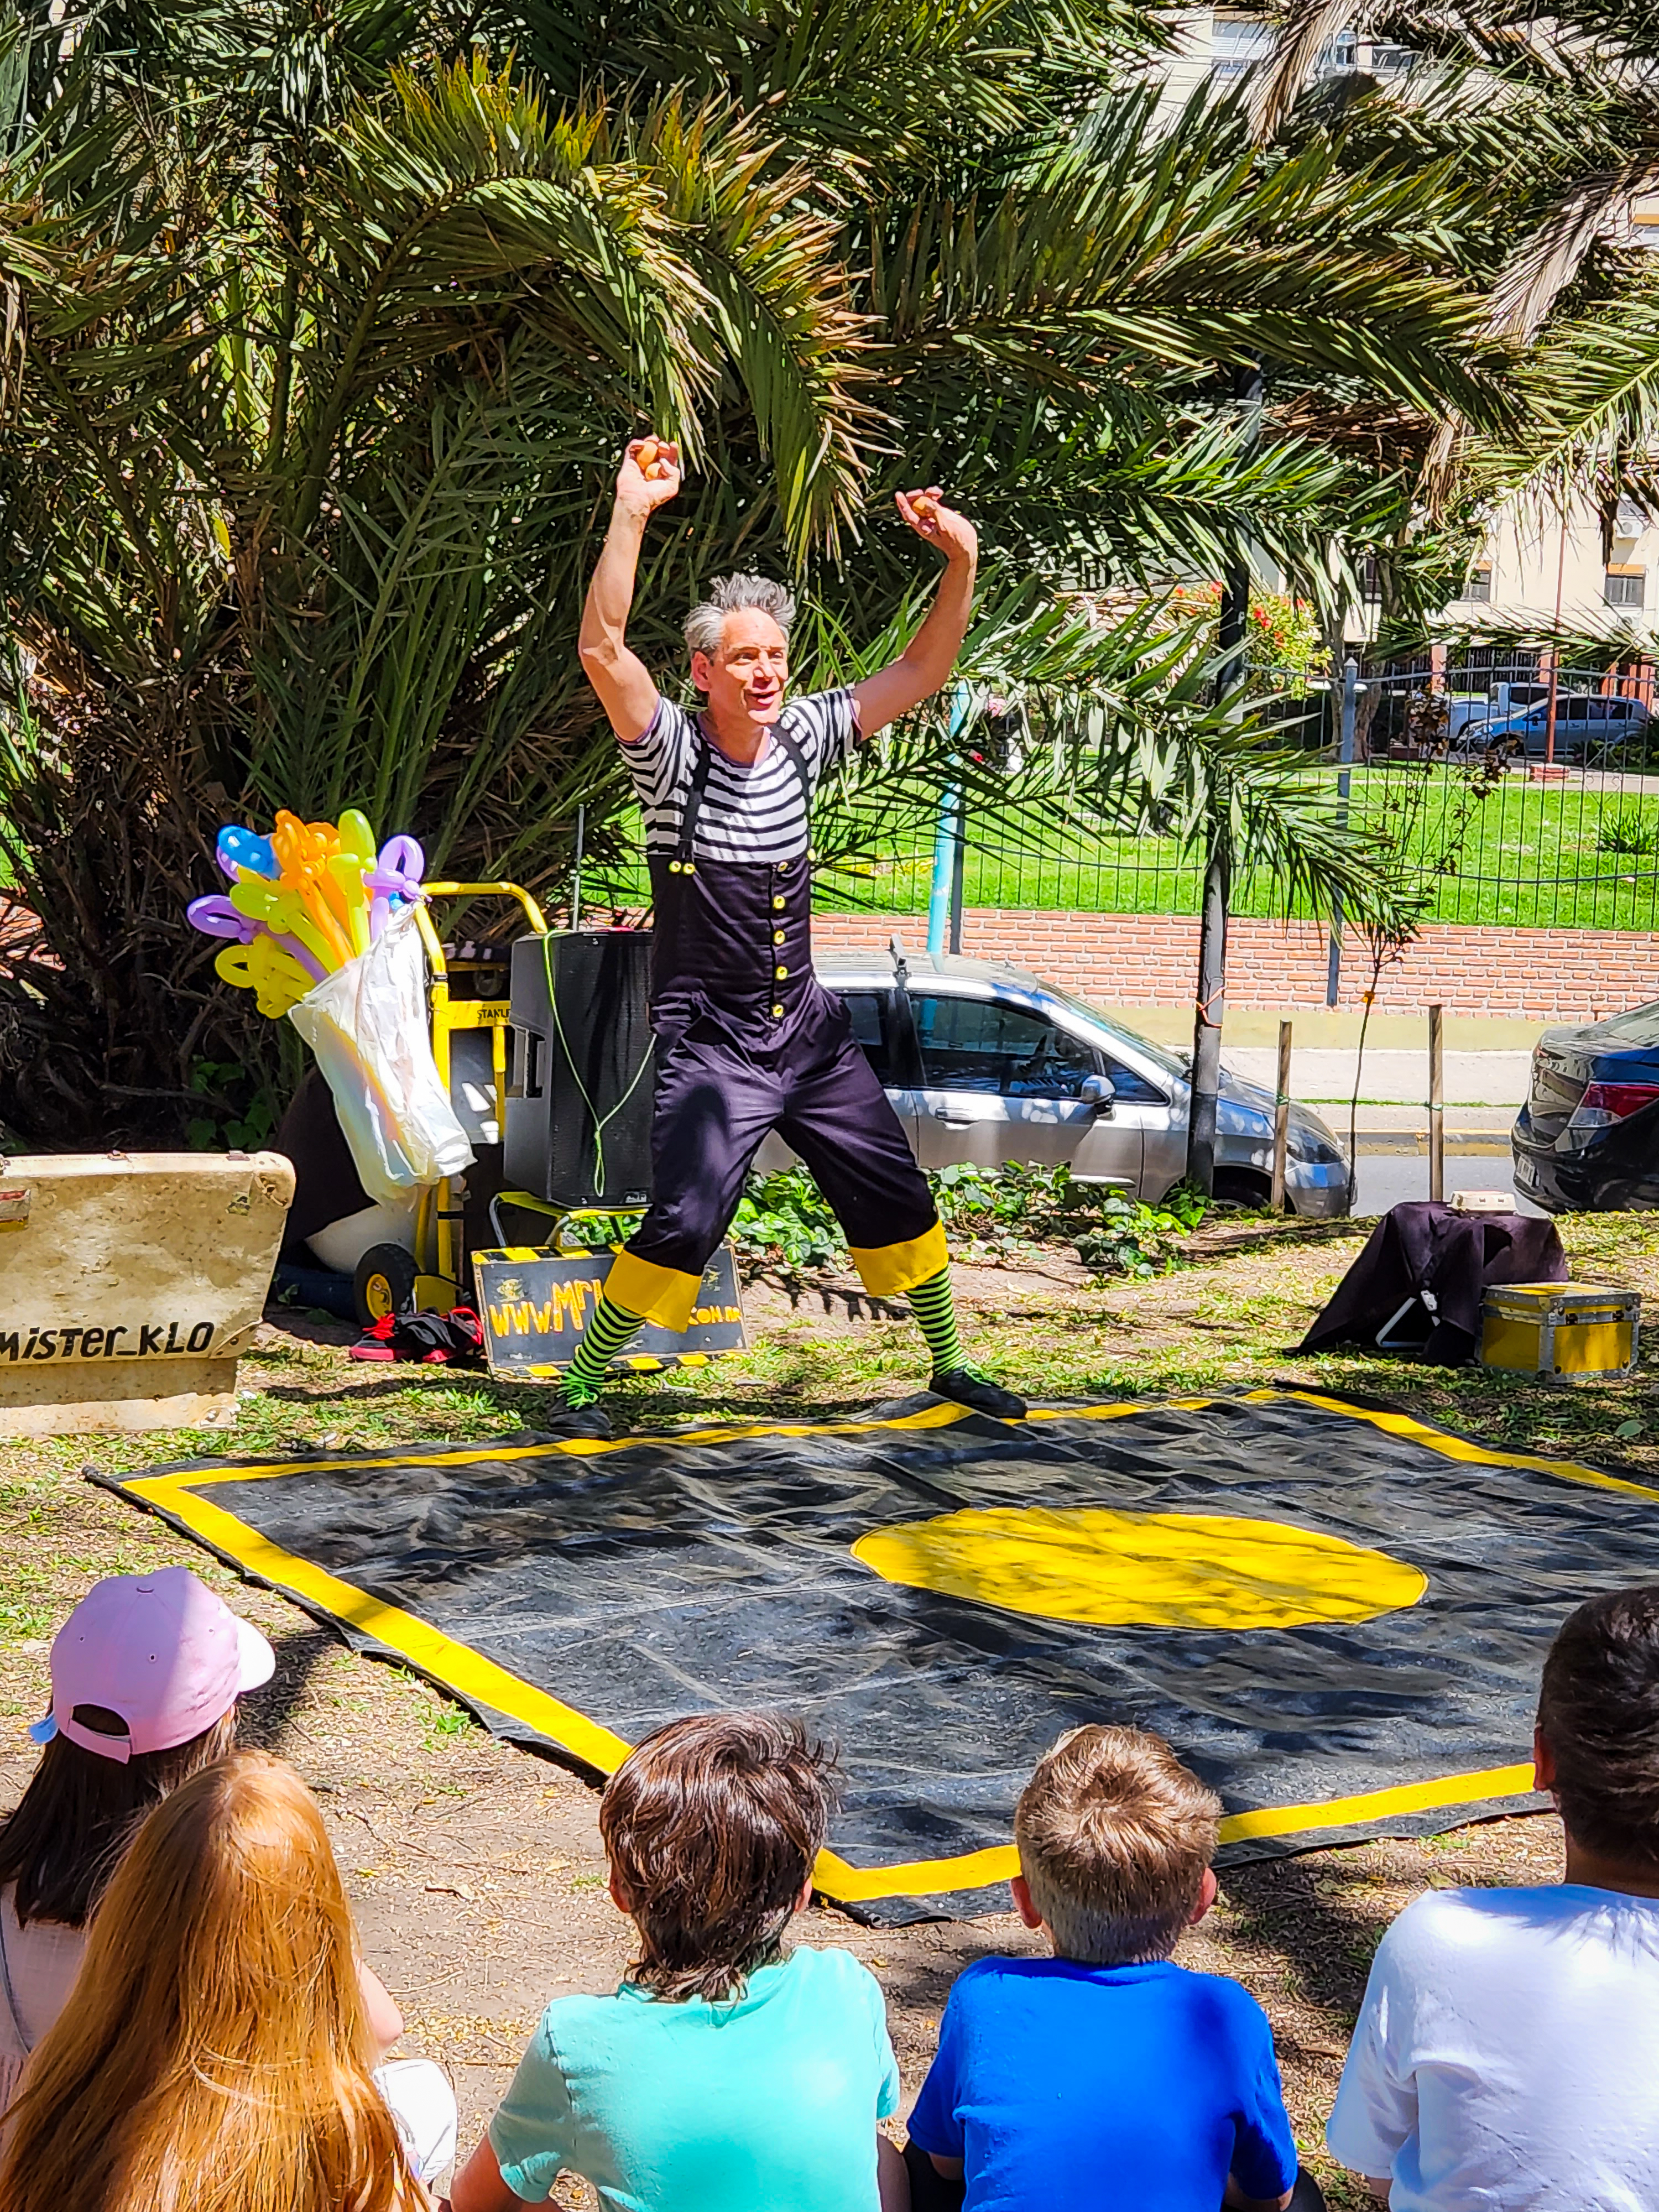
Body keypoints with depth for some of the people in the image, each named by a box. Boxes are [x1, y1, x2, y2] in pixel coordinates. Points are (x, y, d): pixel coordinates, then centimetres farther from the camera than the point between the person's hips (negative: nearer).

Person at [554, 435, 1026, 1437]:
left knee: (899, 1197, 11)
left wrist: (961, 562, -8)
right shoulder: (674, 751, -13)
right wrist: (632, 514, -36)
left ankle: (950, 1363, 30)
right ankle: (582, 1382, -1)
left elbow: (922, 671, 6)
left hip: (811, 1030, 6)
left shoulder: (804, 737, 1)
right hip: (712, 1042, -5)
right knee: (684, 1223, -18)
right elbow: (603, 648, -29)